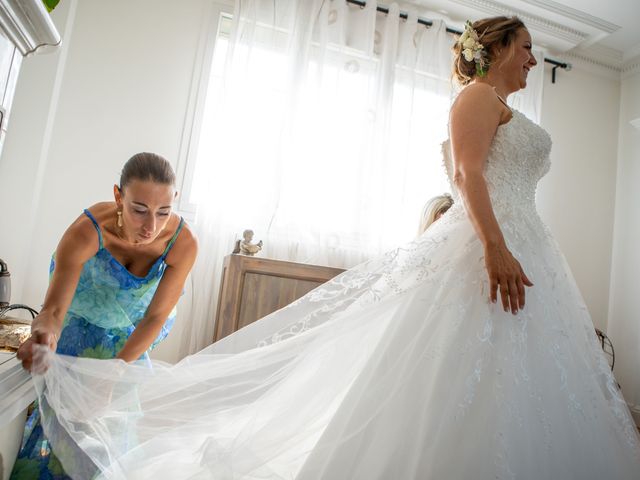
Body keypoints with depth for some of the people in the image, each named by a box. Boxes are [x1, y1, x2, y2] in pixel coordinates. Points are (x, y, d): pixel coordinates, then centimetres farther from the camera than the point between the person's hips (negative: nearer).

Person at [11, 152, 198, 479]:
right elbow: (54, 308, -41)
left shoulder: (182, 244, -37)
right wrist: (44, 332, -63)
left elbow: (155, 318, -29)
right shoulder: (87, 231, -40)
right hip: (82, 307, 0)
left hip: (134, 319, 1)